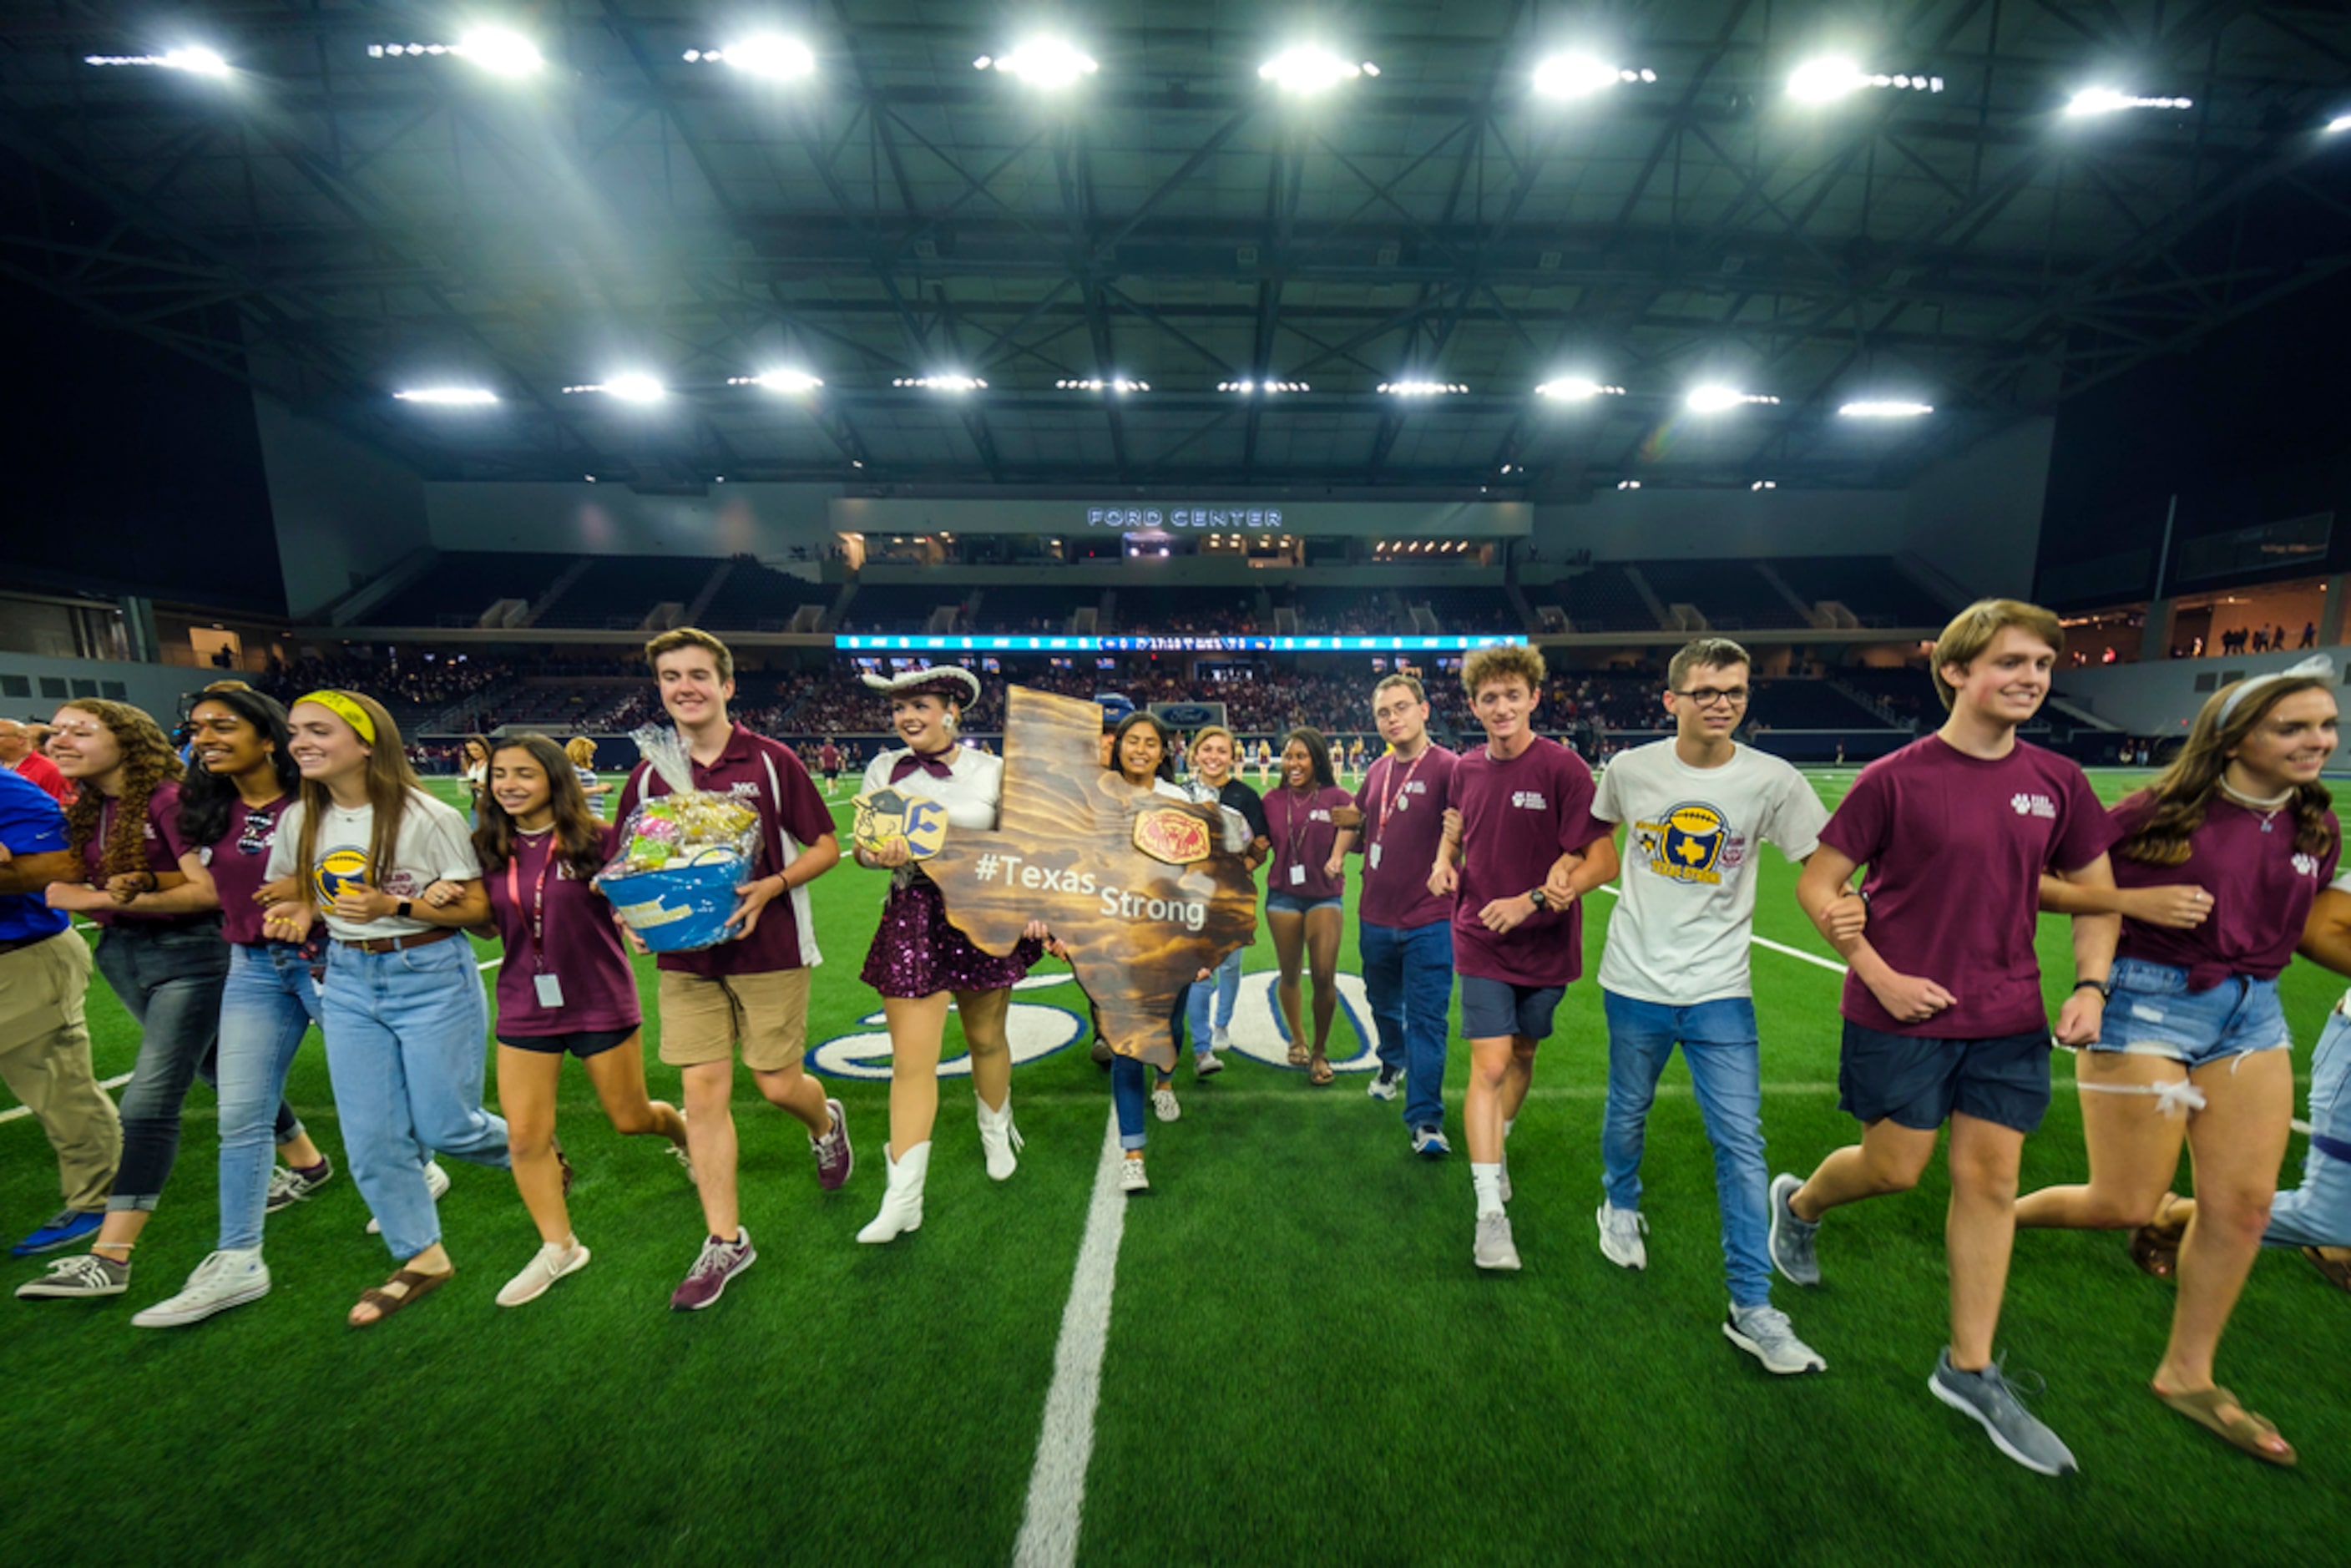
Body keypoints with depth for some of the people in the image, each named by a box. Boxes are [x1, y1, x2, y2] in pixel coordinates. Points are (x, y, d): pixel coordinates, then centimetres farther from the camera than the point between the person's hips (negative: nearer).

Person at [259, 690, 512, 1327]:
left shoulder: (427, 817, -15)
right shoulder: (299, 821, 3)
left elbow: (478, 907, -12)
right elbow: (297, 891, 19)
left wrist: (396, 906, -26)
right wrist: (303, 912, -4)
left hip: (432, 978, -6)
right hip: (348, 982, 6)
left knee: (445, 1127, 2)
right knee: (372, 1140, 9)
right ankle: (422, 1259, 27)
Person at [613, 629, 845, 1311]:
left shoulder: (770, 761, -6)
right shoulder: (648, 777, 5)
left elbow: (824, 847, -4)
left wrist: (768, 887, -19)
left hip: (769, 950, -3)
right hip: (686, 957, 4)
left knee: (778, 1084, 4)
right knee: (703, 1091, 5)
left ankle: (826, 1122, 41)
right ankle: (725, 1241, 22)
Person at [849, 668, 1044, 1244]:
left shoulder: (991, 772, -1)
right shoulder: (884, 770, 4)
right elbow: (862, 847, 6)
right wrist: (883, 855, -16)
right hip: (913, 920, 1)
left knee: (986, 1039, 15)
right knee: (910, 1059, 0)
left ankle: (997, 1134, 45)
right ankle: (902, 1200, 14)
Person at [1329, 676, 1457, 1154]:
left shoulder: (1446, 767, -14)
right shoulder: (1377, 770, 6)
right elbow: (1357, 817, 24)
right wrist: (1337, 853, 15)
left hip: (1428, 922, -6)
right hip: (1375, 917, 6)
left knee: (1426, 1020, 0)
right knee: (1383, 1003, 25)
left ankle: (1426, 1120, 12)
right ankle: (1392, 1063, 52)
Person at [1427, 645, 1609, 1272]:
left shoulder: (1563, 768, -13)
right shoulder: (1465, 768, -1)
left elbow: (1595, 858, -13)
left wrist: (1530, 900, -22)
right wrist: (1445, 862, -5)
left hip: (1546, 943, 0)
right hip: (1482, 940, 1)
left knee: (1522, 1055, 18)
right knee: (1490, 1066, -7)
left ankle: (1497, 1146, 45)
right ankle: (1490, 1210, 3)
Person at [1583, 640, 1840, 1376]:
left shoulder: (1773, 781, -7)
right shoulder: (1630, 769, -4)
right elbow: (1599, 840, 13)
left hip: (1720, 990, 0)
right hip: (1635, 981, 1)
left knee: (1741, 1142, 1)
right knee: (1628, 1110, 17)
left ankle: (1751, 1307, 18)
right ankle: (1620, 1207, 46)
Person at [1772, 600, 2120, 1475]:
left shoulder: (2056, 783, 3)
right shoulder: (1895, 778, -13)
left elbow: (2096, 892, 12)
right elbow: (1817, 885, -9)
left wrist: (2091, 985, -1)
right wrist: (1879, 975, -15)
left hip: (2008, 1021, 5)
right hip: (1902, 1016, -5)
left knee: (1990, 1181, 10)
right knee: (1894, 1168, 5)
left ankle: (1970, 1370, 25)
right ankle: (1798, 1204, 38)